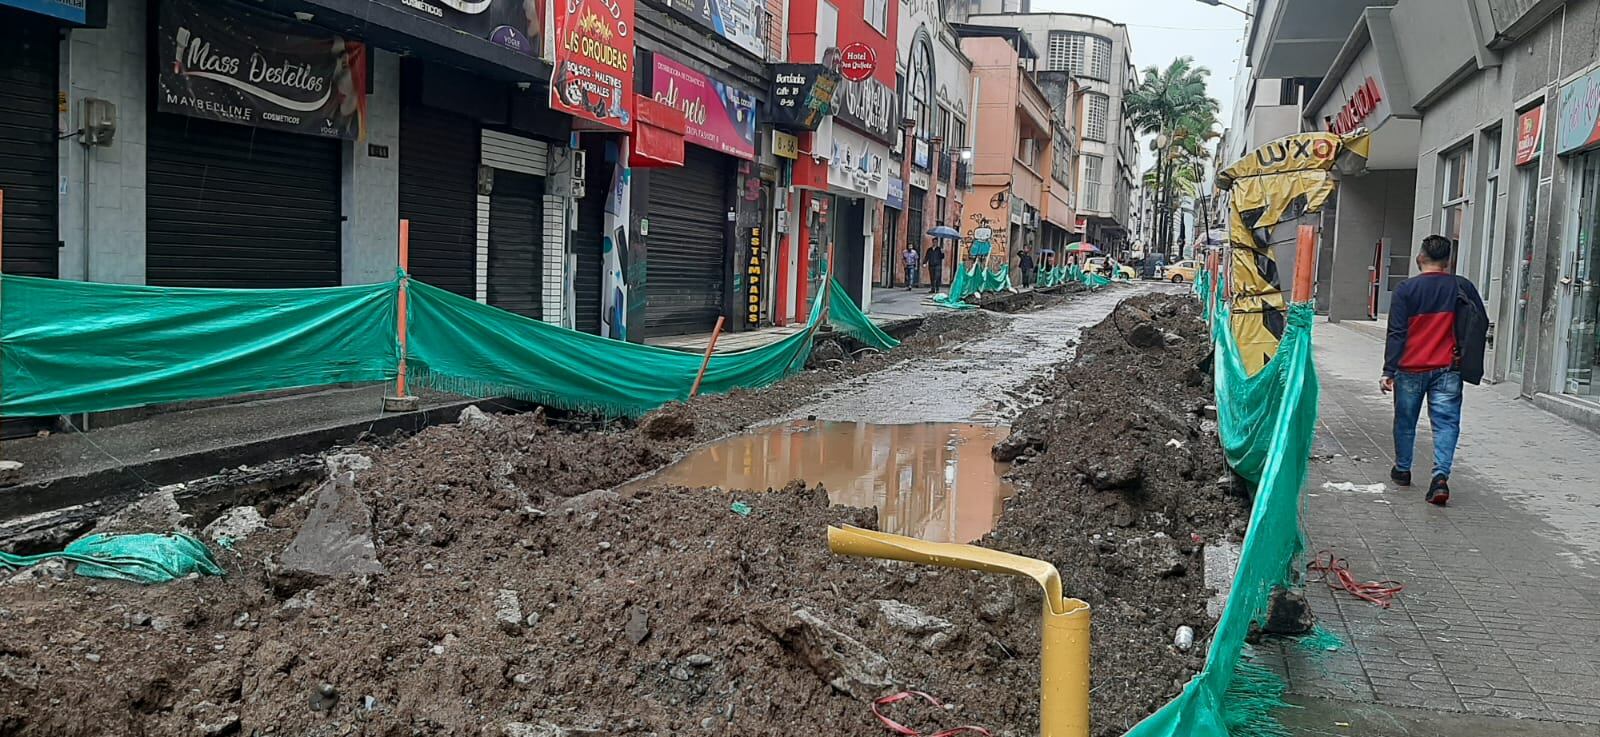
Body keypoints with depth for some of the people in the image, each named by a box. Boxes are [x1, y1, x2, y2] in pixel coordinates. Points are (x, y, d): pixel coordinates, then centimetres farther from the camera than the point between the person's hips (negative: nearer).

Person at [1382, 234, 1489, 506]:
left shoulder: (1405, 289, -5)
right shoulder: (1463, 287, 2)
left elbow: (1396, 333, -9)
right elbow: (1482, 323, 9)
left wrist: (1389, 371, -10)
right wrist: (1465, 353, 22)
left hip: (1410, 369, -1)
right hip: (1448, 369, 1)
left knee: (1405, 420, 15)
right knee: (1446, 422, 0)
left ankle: (1402, 470, 29)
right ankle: (1441, 476, -17)